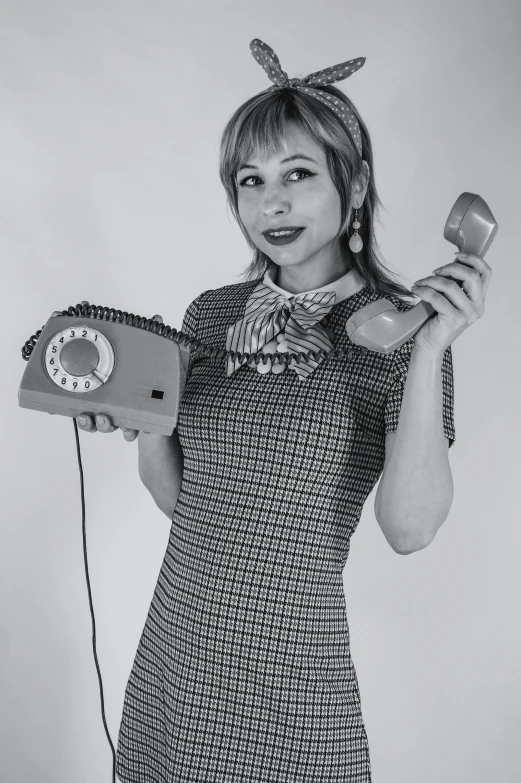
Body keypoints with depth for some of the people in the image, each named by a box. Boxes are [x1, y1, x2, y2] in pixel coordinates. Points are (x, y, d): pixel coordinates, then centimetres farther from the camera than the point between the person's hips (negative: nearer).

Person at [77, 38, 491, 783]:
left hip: (292, 671, -4)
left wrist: (430, 352, -26)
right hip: (170, 653, 4)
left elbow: (410, 530, -19)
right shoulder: (210, 315, 2)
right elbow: (177, 497, 7)